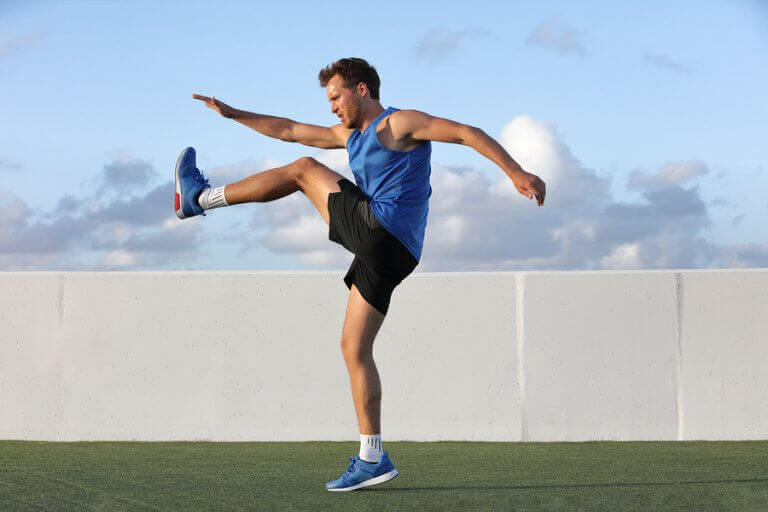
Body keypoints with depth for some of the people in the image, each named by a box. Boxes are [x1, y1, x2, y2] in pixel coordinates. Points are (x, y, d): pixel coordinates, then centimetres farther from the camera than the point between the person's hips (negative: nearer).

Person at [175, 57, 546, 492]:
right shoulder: (350, 136, 26)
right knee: (355, 348, 6)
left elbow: (468, 133, -7)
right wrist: (233, 114, 32)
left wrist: (517, 173, -17)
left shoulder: (400, 123, 1)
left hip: (380, 230, -9)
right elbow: (289, 130, 33)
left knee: (304, 170, 7)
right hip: (386, 253, 9)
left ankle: (200, 197, 17)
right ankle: (372, 459, 4)